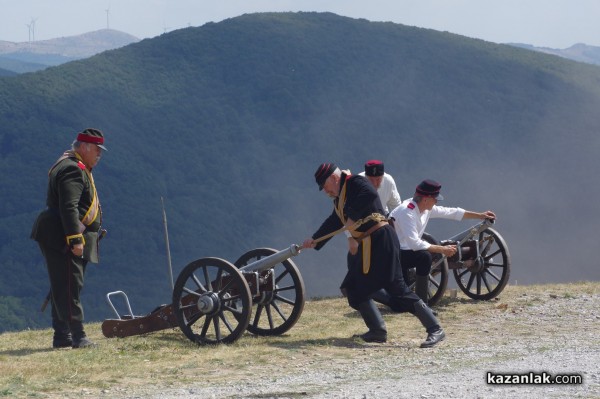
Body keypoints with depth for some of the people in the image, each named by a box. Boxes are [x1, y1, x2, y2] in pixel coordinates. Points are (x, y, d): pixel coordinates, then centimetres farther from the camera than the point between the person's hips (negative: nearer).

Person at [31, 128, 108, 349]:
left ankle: (62, 336, 16)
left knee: (62, 288, 12)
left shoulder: (78, 168, 21)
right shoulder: (72, 169, -14)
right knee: (70, 287, -12)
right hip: (62, 240, -11)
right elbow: (68, 208, -24)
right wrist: (75, 239, -27)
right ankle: (78, 337, -14)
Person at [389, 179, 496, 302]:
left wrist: (480, 215, 15)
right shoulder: (407, 212, -25)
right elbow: (414, 243, -32)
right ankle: (421, 304, -23)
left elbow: (451, 212, 13)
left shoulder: (427, 209, 2)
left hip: (404, 251, 10)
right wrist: (442, 249, -29)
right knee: (424, 256, -27)